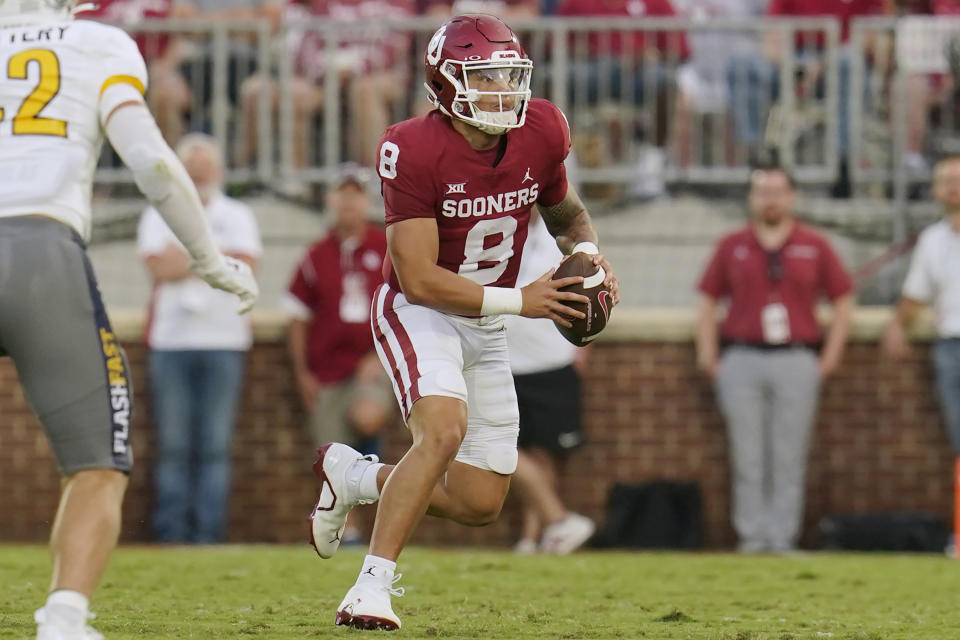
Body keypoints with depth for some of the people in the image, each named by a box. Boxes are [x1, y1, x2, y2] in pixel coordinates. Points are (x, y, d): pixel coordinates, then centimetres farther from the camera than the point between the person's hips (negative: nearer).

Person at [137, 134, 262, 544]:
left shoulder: (237, 216, 14)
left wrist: (184, 257, -3)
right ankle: (171, 533, -2)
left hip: (223, 341, 0)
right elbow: (159, 267, -5)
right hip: (170, 341, 0)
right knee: (173, 445, -3)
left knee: (215, 446, -4)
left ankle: (208, 533, -3)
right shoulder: (159, 215, 12)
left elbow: (246, 267, -3)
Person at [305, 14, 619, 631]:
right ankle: (372, 587, -24)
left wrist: (587, 251, -7)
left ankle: (354, 476, 29)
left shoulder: (540, 133, -7)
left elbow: (565, 211, 15)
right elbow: (420, 280, -23)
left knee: (481, 502, 4)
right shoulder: (416, 151, -24)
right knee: (444, 429, -32)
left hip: (485, 327, 6)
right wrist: (518, 300, -25)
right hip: (419, 313, -6)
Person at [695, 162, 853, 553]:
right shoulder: (732, 247, 9)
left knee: (789, 459, -1)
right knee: (747, 458, 0)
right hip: (742, 360, 1)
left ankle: (783, 538, 2)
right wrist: (707, 356, 4)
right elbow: (707, 300, 12)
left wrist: (831, 356, 4)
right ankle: (751, 536, 4)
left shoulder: (814, 247, 7)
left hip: (797, 362, -1)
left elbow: (843, 300, 11)